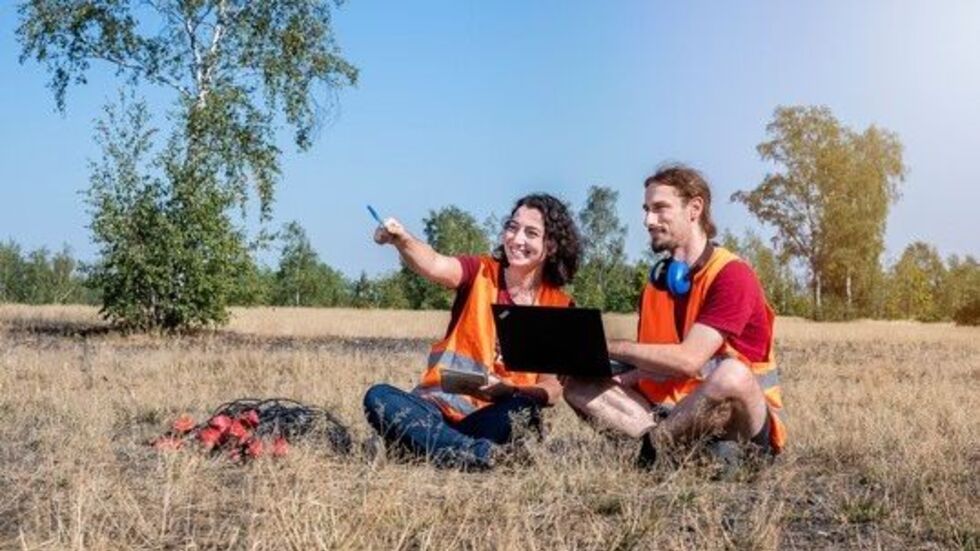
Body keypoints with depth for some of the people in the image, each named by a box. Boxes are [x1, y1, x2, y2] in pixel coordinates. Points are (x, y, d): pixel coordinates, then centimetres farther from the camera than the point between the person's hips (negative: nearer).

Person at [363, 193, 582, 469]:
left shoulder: (560, 307, 2)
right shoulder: (481, 273, 4)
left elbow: (553, 389, -4)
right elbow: (435, 265, -19)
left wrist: (508, 390, -24)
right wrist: (401, 240, -41)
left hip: (497, 418, -1)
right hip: (441, 406, 2)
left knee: (523, 408, -35)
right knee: (378, 397, -26)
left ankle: (423, 442, -22)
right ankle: (482, 455, -33)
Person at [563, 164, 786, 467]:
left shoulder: (732, 275, -13)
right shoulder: (656, 282, 8)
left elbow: (687, 361, -24)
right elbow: (652, 368, 6)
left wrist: (608, 347, -19)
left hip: (740, 422, -6)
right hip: (676, 414, 6)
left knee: (732, 374, -39)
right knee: (579, 387, -6)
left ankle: (653, 446, -16)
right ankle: (679, 449, -24)